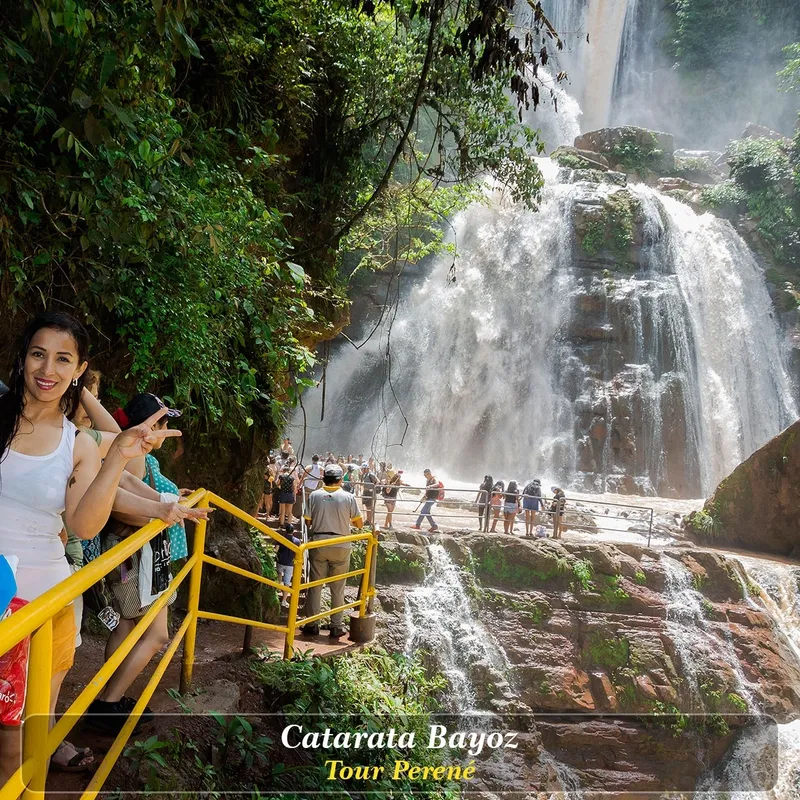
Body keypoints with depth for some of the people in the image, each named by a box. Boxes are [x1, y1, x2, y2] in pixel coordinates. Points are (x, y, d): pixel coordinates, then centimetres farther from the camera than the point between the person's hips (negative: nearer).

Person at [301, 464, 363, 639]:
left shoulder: (315, 495, -3)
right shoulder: (348, 497, -5)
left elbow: (308, 522, 0)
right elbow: (359, 524, 0)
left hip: (318, 544, 1)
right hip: (340, 546, -1)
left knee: (315, 586, 9)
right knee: (337, 589, 8)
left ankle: (311, 625, 13)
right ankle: (336, 627, 12)